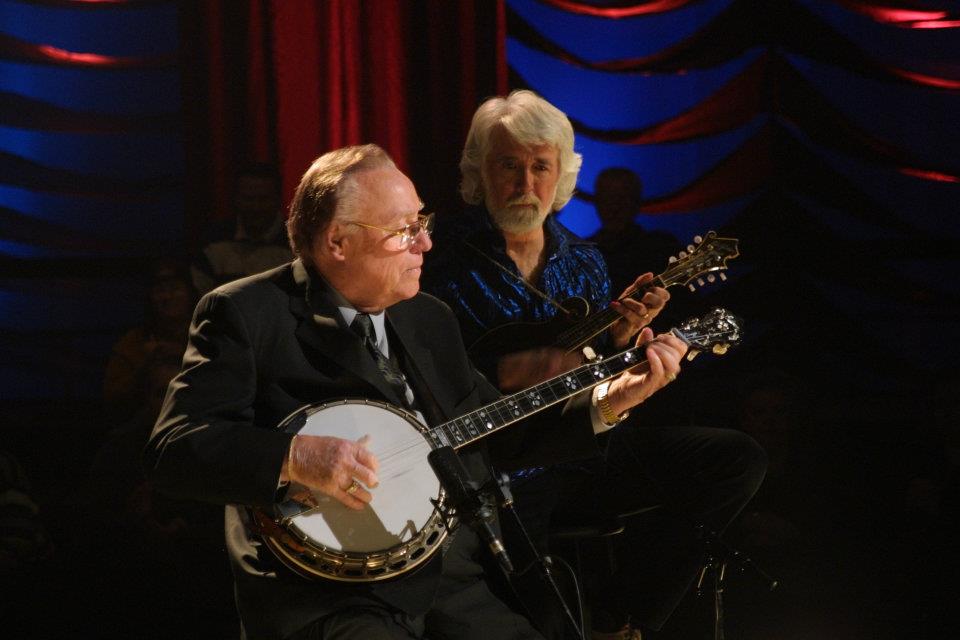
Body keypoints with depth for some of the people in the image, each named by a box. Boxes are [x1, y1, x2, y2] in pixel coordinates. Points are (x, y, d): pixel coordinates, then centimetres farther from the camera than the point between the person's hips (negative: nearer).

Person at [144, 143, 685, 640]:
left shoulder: (431, 319, 18)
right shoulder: (245, 314, -3)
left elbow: (500, 435, 24)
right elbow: (172, 449, -13)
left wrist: (609, 402, 12)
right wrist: (295, 457, -26)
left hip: (456, 583, 7)